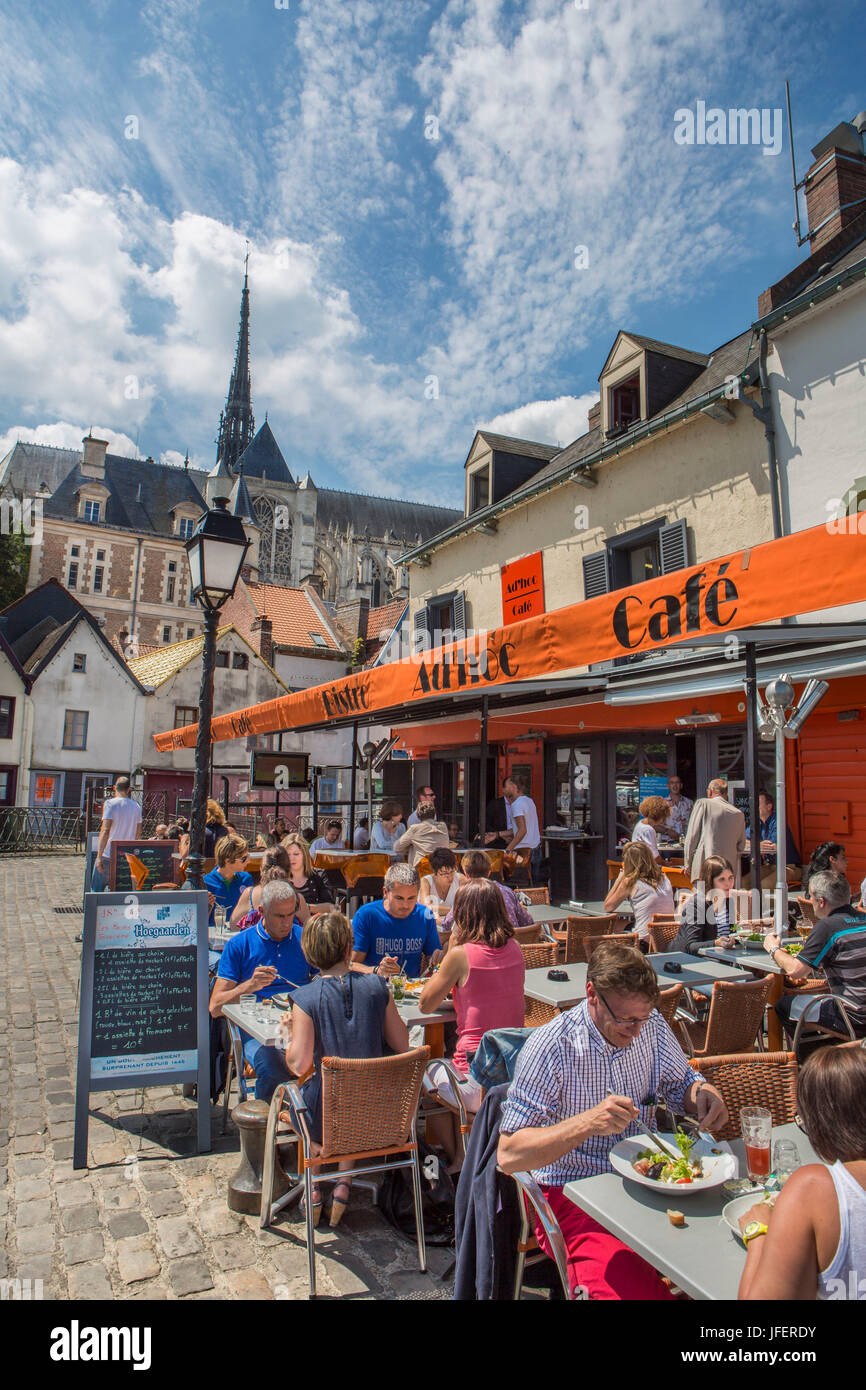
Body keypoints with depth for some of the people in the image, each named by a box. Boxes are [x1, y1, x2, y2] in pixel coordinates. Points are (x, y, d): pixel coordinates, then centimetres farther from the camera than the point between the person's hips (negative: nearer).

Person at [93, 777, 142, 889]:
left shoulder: (110, 803, -7)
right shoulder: (136, 806, 7)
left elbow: (105, 831, -16)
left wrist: (99, 856, -16)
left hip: (109, 855, -4)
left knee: (97, 888, 7)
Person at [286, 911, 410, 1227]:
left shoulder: (305, 998, -17)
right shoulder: (376, 985, -9)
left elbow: (299, 1064, -19)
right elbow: (402, 1044, -1)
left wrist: (291, 1038, 1)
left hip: (325, 1118, -2)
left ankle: (313, 1185, 25)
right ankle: (344, 1181, 24)